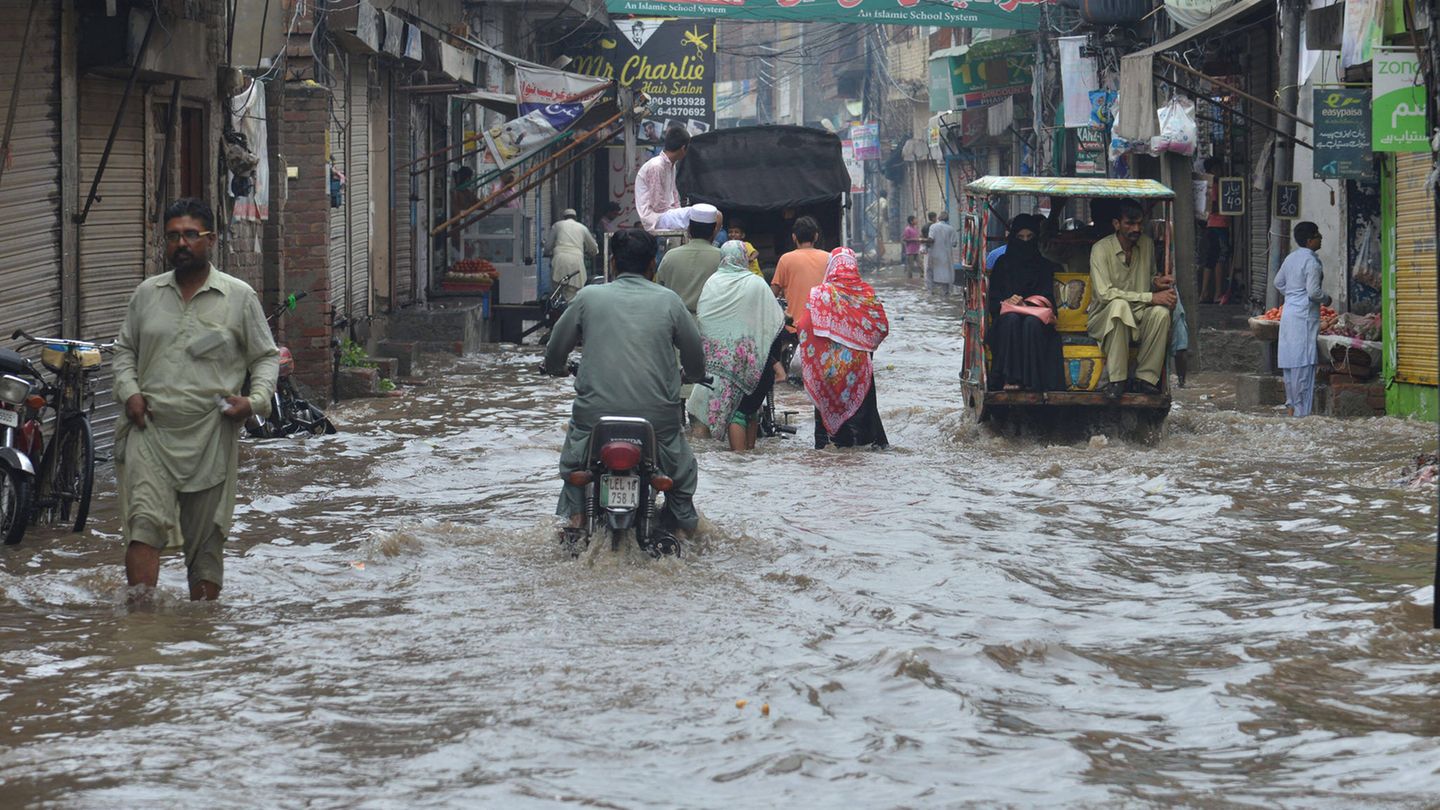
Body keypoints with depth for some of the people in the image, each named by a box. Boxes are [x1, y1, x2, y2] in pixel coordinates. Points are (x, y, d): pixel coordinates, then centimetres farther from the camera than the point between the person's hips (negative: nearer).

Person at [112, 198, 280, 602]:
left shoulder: (239, 296, 5)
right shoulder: (147, 293, 12)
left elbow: (266, 357, 10)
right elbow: (125, 349, 21)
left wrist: (255, 400, -8)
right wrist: (128, 391, 2)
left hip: (210, 435, -1)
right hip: (150, 429, 1)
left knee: (206, 538, 6)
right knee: (144, 524, -17)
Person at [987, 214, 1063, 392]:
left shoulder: (1045, 265, 18)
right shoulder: (1003, 264, 18)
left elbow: (1048, 297, 7)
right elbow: (993, 299, 10)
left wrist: (1027, 303, -12)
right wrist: (1008, 302, -12)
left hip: (1035, 313, -1)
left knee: (1032, 322, -37)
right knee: (1012, 319, -36)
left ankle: (1032, 381, -43)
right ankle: (1011, 379, -41)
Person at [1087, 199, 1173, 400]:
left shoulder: (1147, 244, 6)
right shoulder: (1101, 249, -13)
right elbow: (1104, 293, -24)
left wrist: (1157, 282, -5)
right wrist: (1150, 297, -26)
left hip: (1137, 319, 4)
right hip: (1104, 320, -4)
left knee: (1161, 312, -28)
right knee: (1120, 305, -38)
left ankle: (1145, 378, -23)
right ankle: (1116, 380, -34)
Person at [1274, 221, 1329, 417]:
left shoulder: (1291, 258, 10)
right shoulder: (1312, 262, -15)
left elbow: (1278, 282, 19)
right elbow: (1313, 292, -20)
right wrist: (1326, 299, -3)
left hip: (1288, 311, 9)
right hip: (1304, 315, -9)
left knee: (1289, 360, 14)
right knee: (1303, 363, -5)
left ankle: (1291, 404, 21)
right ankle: (1301, 410, -5)